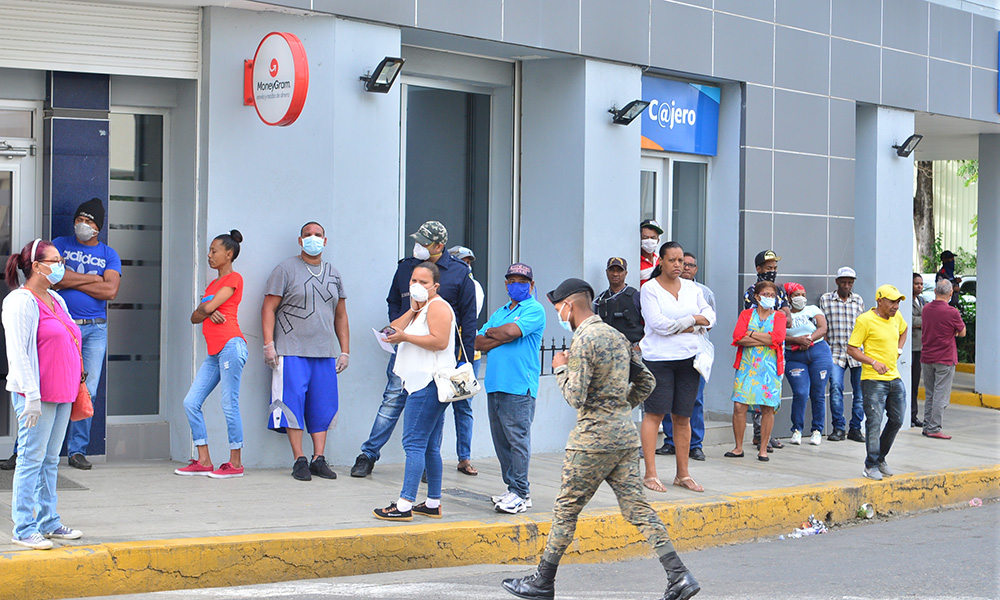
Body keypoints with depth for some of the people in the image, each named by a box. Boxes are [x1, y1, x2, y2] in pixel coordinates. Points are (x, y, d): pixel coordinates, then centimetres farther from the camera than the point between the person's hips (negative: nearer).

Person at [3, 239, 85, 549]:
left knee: (50, 459, 13)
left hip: (62, 394, 8)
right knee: (32, 459, -4)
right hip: (37, 395, -8)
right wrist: (32, 395, -20)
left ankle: (48, 522, 20)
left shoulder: (56, 300, 16)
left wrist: (76, 386, 19)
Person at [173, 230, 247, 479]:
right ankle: (204, 462, 5)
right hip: (214, 352, 9)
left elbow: (208, 307, -10)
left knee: (229, 405, -8)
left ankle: (235, 463, -3)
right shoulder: (213, 284, 25)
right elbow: (195, 317, 16)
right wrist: (207, 313, -5)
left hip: (230, 346, -9)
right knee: (191, 402, 3)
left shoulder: (234, 279, -1)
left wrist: (204, 309, 12)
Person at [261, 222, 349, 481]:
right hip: (291, 351, -4)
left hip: (325, 353, 4)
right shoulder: (286, 269, 3)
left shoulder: (333, 274, 17)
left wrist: (345, 351, 14)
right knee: (293, 402, -7)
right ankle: (299, 460, -2)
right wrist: (268, 344, -10)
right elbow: (269, 308, -1)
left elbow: (340, 315, 20)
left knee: (323, 405, 2)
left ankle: (319, 459, 7)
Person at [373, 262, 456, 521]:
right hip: (421, 384, 11)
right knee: (430, 446, 11)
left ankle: (405, 505, -15)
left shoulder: (437, 306, -7)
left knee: (414, 443, -13)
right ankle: (433, 503, 15)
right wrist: (412, 309, 2)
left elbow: (439, 341, -20)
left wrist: (405, 337, -17)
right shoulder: (421, 308, 24)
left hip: (429, 384, -11)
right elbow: (393, 329, 13)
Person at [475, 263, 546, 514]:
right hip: (494, 385, 8)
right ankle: (513, 489, 14)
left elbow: (511, 331, -16)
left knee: (517, 439, -8)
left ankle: (520, 494, -5)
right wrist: (502, 337, -4)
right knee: (501, 441, 8)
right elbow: (478, 342, 11)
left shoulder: (535, 310, 0)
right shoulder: (500, 313, 22)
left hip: (519, 387, -8)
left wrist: (490, 332, 3)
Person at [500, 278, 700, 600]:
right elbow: (646, 381, 19)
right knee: (637, 507, 5)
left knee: (566, 509, 3)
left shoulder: (583, 340, -12)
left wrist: (560, 368, -2)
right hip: (625, 433, 8)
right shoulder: (617, 335, 15)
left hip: (594, 438, -8)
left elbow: (575, 397, -17)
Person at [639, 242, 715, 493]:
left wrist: (677, 326, -8)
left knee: (683, 417, 6)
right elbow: (658, 323, -13)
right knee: (655, 414, -6)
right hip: (658, 359, -5)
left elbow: (709, 317, 8)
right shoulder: (650, 289, -3)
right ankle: (650, 474, -3)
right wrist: (692, 319, -5)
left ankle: (683, 474, 13)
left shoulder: (692, 288, 14)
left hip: (688, 358, 5)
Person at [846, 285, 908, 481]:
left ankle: (880, 459, 28)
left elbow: (903, 330, 32)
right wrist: (874, 362, -22)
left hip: (894, 377, 7)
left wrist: (899, 349, 15)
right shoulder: (865, 320, -12)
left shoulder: (896, 317, 8)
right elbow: (851, 349, -11)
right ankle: (871, 466, 4)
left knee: (897, 420, 11)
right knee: (874, 422, -7)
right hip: (873, 380, -7)